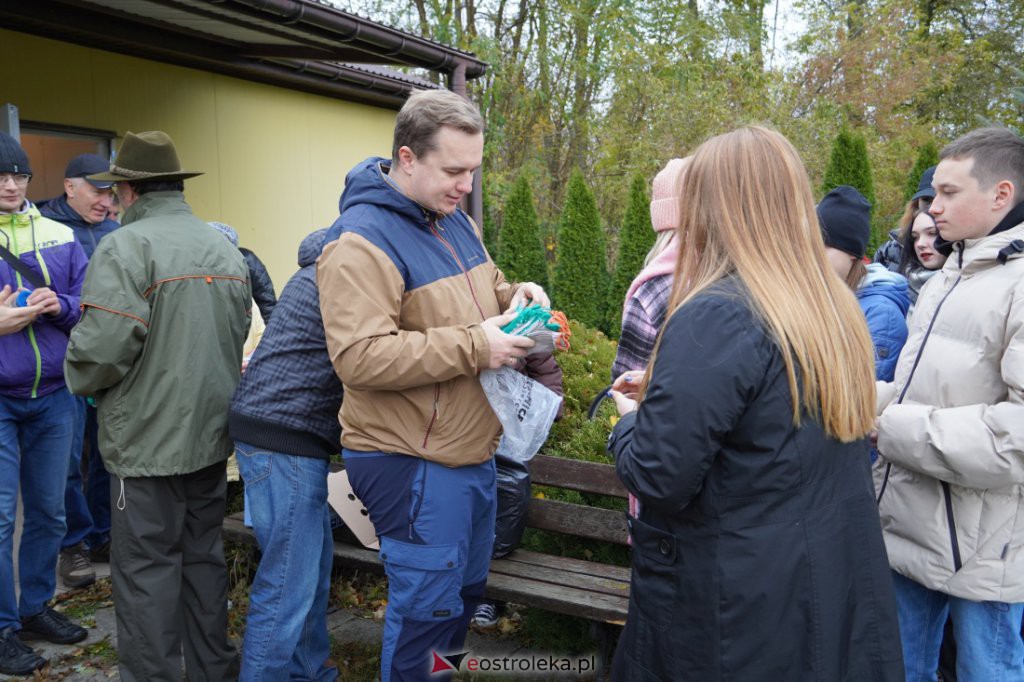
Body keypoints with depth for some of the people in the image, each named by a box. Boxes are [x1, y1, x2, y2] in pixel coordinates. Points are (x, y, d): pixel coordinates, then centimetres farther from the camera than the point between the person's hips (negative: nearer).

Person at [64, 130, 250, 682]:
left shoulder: (125, 247, -14)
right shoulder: (225, 248, 9)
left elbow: (103, 346, -22)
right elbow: (238, 334, 9)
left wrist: (81, 381, -1)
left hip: (149, 440, -7)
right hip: (212, 433, 7)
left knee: (147, 570, 5)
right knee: (204, 558, 18)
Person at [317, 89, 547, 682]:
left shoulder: (454, 219, 9)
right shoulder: (362, 240, -19)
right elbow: (359, 356, -27)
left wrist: (515, 297, 0)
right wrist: (474, 347, -26)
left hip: (472, 450, 9)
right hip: (412, 462, -9)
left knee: (469, 589, 23)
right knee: (427, 609, 5)